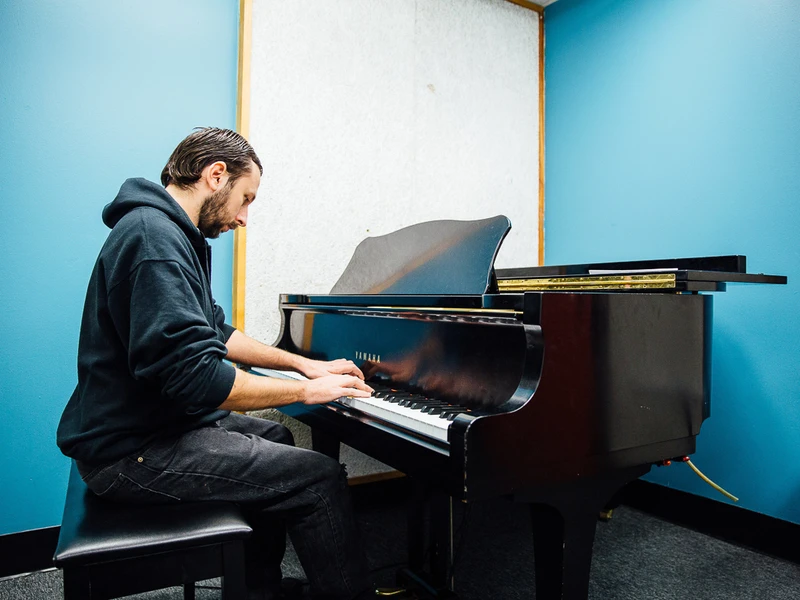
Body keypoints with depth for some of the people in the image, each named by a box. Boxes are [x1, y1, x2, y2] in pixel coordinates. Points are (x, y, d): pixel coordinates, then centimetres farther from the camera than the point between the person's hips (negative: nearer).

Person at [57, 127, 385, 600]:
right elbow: (194, 376, -30)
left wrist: (304, 364, 12)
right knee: (321, 478, -15)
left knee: (274, 438, 25)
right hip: (132, 451, -11)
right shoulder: (154, 237, -22)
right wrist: (306, 390, -18)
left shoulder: (170, 233, 13)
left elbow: (214, 332, 19)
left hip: (153, 422, 11)